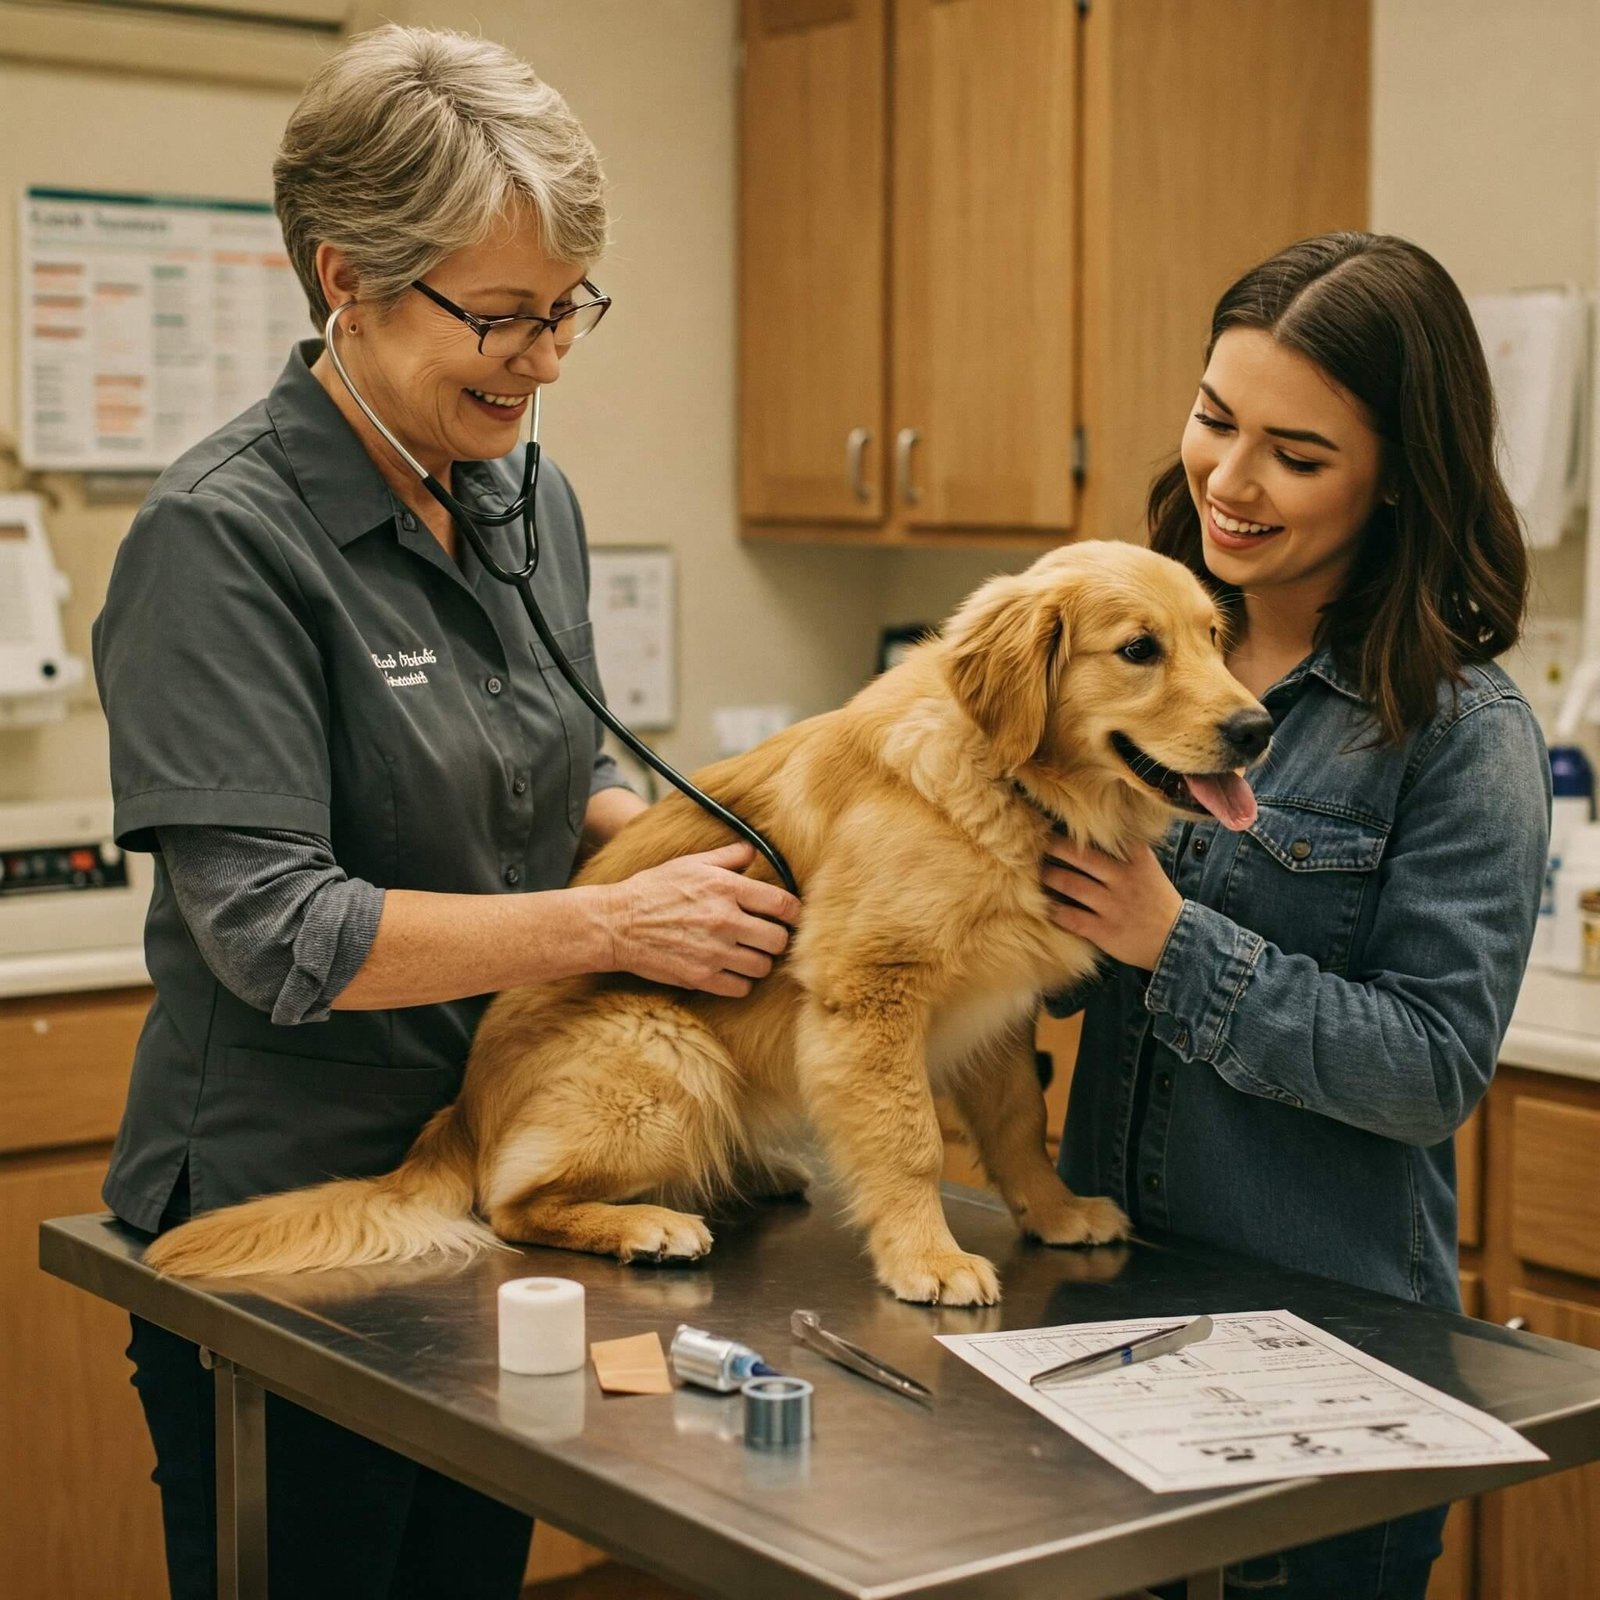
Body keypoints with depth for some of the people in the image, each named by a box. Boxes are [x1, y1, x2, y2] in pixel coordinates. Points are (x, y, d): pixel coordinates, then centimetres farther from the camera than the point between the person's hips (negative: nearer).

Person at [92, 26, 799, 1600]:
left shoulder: (531, 499, 4)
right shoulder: (221, 539, -18)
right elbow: (272, 928, -23)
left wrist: (687, 841, -5)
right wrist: (613, 923, -23)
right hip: (278, 1212, -7)